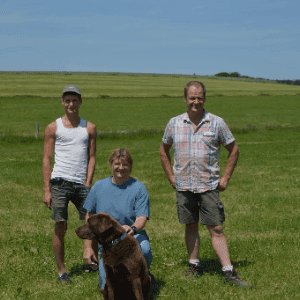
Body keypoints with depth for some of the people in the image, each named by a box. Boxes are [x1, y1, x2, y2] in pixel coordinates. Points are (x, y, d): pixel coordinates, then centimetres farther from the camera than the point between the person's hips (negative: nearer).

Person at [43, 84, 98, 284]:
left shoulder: (89, 128, 12)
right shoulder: (54, 127, 7)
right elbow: (47, 159, 4)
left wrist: (88, 184, -3)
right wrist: (47, 189, -4)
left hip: (82, 184, 2)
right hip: (60, 183, -2)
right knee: (60, 227, -3)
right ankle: (62, 270, 7)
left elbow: (92, 157, 10)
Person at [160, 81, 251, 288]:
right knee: (191, 226, 10)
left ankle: (229, 272, -1)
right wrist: (171, 176, 10)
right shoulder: (174, 123, 4)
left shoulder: (217, 123, -2)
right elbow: (164, 150, 18)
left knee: (216, 229, -3)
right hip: (183, 186, 2)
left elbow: (234, 150, 5)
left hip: (208, 185, -2)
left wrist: (225, 178, 0)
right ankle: (194, 266, 23)